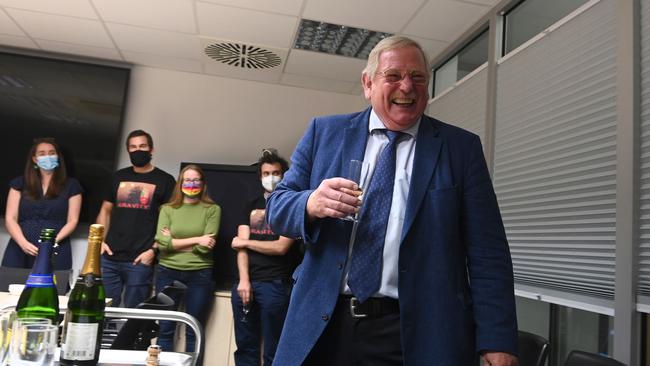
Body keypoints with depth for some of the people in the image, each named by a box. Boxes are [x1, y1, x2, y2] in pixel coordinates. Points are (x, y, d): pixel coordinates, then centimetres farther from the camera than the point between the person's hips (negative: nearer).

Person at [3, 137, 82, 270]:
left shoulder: (71, 185, 7)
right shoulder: (20, 183, 12)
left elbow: (72, 221, 3)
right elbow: (10, 219, 6)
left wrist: (54, 241, -14)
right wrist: (23, 243, -10)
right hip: (20, 250, 2)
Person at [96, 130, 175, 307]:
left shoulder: (164, 180, 1)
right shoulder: (119, 176, 13)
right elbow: (105, 210, 18)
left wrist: (153, 250, -10)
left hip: (140, 260, -4)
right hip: (110, 258, 4)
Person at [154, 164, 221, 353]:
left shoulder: (212, 209, 0)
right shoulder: (168, 209, 6)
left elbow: (205, 247, -9)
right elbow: (161, 242, -8)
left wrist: (174, 242, -5)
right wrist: (196, 239, -11)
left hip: (199, 275, -1)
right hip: (167, 273, 2)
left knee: (194, 332, 7)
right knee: (165, 330, 7)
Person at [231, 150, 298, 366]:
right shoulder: (252, 205, 14)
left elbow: (281, 247, -10)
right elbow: (241, 245, 5)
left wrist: (245, 242, 0)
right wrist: (243, 280, -8)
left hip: (275, 284, -5)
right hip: (245, 282, 5)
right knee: (245, 345, 12)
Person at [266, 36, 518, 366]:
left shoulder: (461, 147, 1)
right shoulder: (324, 132, 5)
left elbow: (487, 252, -2)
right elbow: (276, 207, 4)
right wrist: (311, 204, -18)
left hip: (417, 336, -1)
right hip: (322, 326, 2)